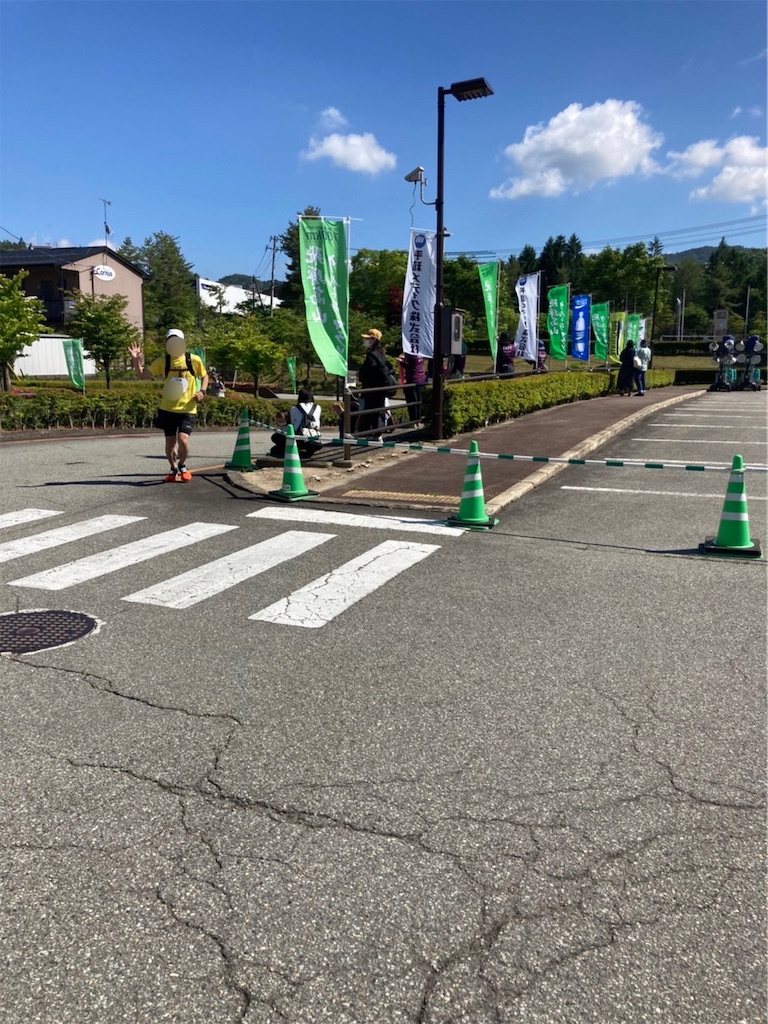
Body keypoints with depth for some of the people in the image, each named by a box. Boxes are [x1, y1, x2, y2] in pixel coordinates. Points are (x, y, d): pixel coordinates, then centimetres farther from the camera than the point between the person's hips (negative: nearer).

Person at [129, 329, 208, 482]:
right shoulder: (162, 361, -1)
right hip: (168, 409, 2)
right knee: (170, 442, 8)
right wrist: (136, 360, -17)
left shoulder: (194, 360, -4)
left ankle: (182, 466, 11)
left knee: (183, 439, -18)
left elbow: (204, 376, 12)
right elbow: (142, 375, -1)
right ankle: (173, 469, 33)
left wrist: (202, 391, -6)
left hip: (187, 409, -2)